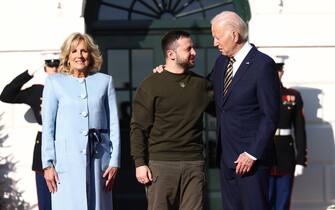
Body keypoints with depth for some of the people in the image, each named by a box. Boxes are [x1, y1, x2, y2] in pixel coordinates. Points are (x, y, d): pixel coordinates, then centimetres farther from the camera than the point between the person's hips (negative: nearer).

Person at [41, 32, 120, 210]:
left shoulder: (105, 81, 11)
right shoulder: (54, 82, 8)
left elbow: (114, 124, 9)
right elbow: (47, 126, 5)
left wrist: (114, 162, 2)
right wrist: (48, 164, -3)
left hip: (98, 158, 2)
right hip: (67, 160, -1)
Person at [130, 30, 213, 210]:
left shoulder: (200, 84, 13)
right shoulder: (150, 85, 1)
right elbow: (138, 127, -2)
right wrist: (140, 163, -9)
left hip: (194, 163, 4)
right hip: (161, 163, -3)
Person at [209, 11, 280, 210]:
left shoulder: (263, 65, -12)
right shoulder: (221, 63, 11)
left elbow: (271, 116, -14)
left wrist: (253, 154, -17)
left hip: (251, 156, -7)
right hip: (227, 156, 7)